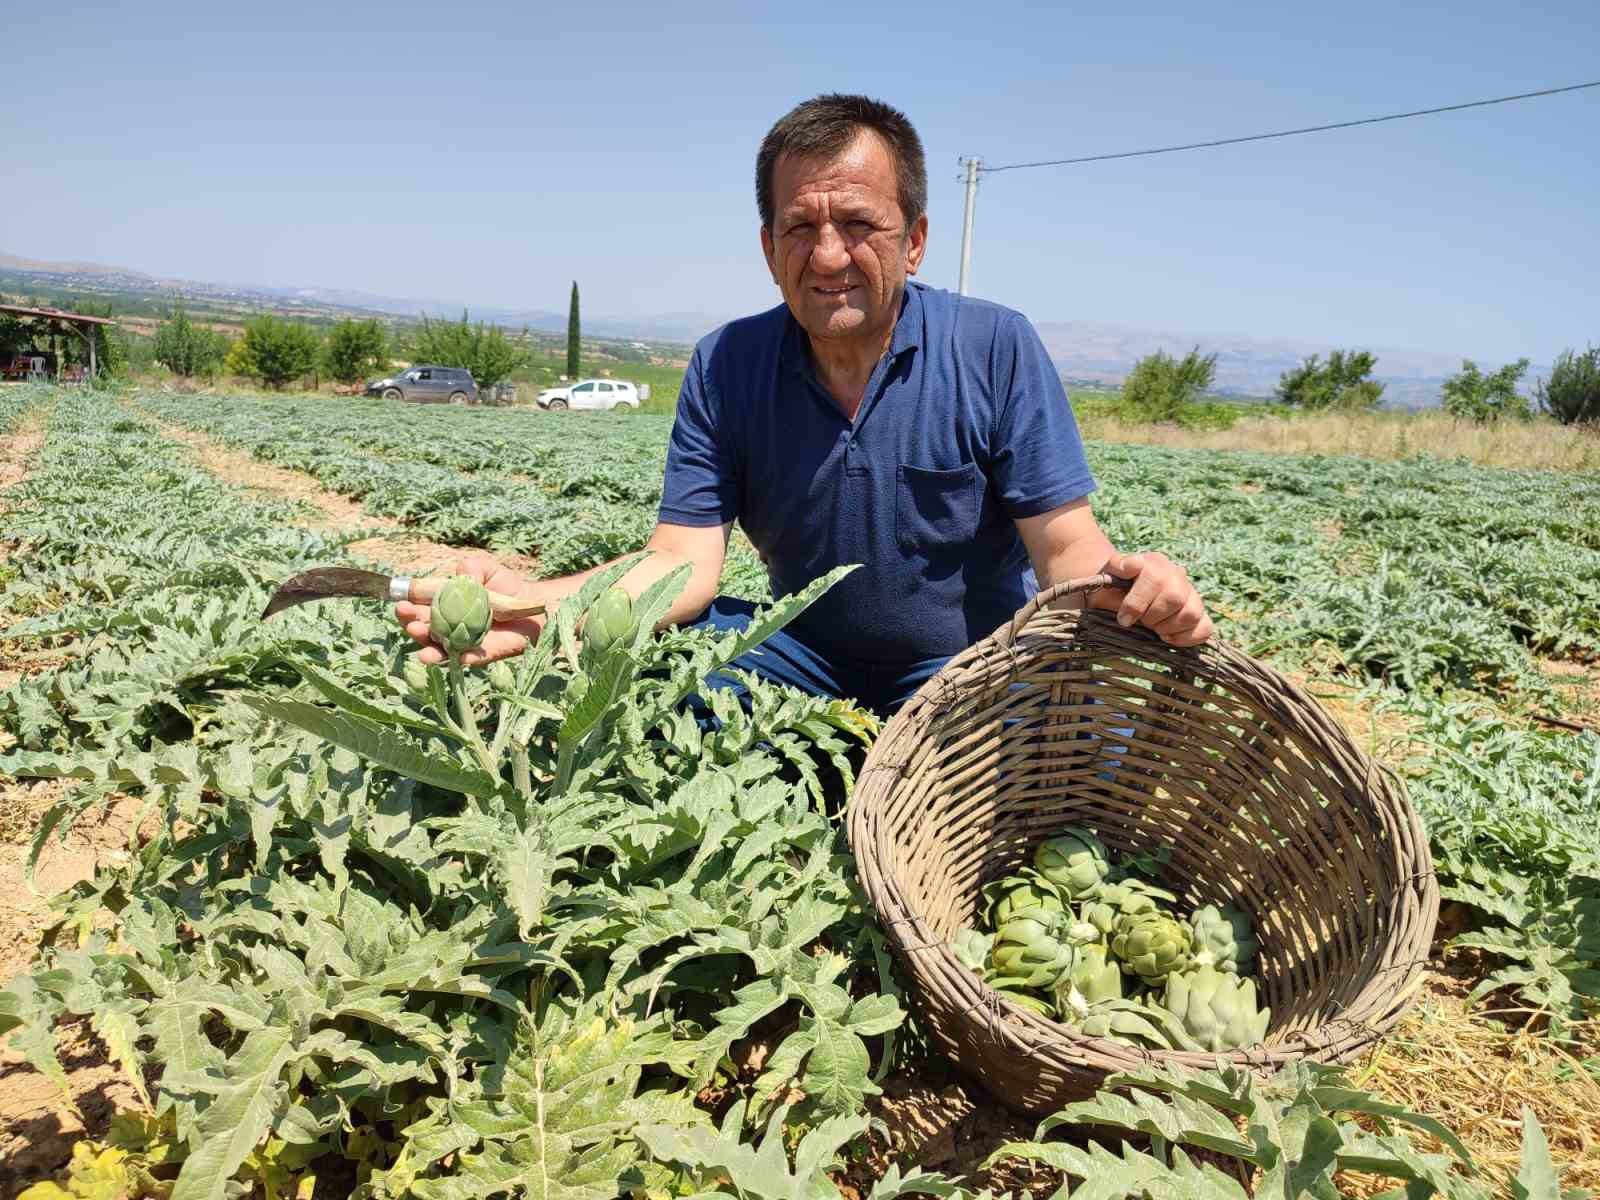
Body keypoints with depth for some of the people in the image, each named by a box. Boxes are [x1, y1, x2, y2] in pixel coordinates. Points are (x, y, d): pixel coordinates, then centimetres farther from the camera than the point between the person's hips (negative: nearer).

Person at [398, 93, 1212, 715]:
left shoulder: (996, 349, -12)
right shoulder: (725, 368, -6)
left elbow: (1066, 547, -14)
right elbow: (683, 563, -14)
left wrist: (1125, 585, -40)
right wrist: (537, 606, -34)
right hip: (808, 660, 2)